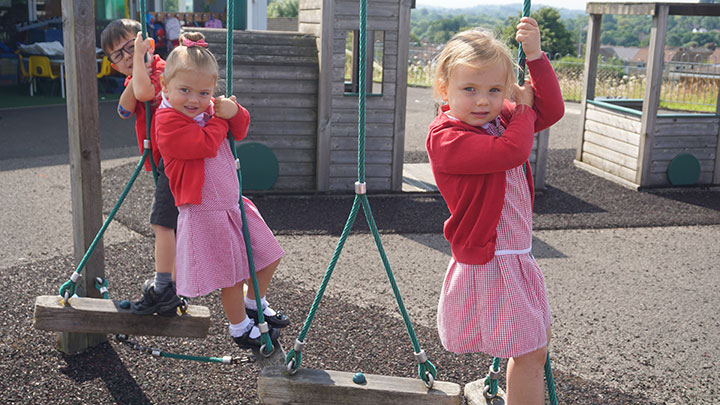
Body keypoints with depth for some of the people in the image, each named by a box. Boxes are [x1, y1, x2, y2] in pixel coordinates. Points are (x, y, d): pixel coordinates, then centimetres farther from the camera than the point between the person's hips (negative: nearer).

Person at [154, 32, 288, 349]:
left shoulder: (208, 109, 9)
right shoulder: (167, 120, -17)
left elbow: (239, 132, 14)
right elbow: (206, 144, -27)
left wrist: (234, 112, -7)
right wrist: (219, 118, -11)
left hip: (232, 202, 9)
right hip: (204, 212, -8)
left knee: (268, 256, 17)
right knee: (232, 275, 1)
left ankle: (254, 305, 40)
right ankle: (240, 329, 24)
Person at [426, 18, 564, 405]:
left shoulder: (500, 119, 7)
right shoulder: (446, 136, -21)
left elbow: (551, 110, 8)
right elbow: (510, 152, -31)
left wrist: (536, 56, -3)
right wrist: (523, 109, -13)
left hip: (516, 258, 9)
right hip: (487, 265, -9)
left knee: (537, 342, 23)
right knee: (529, 353, -2)